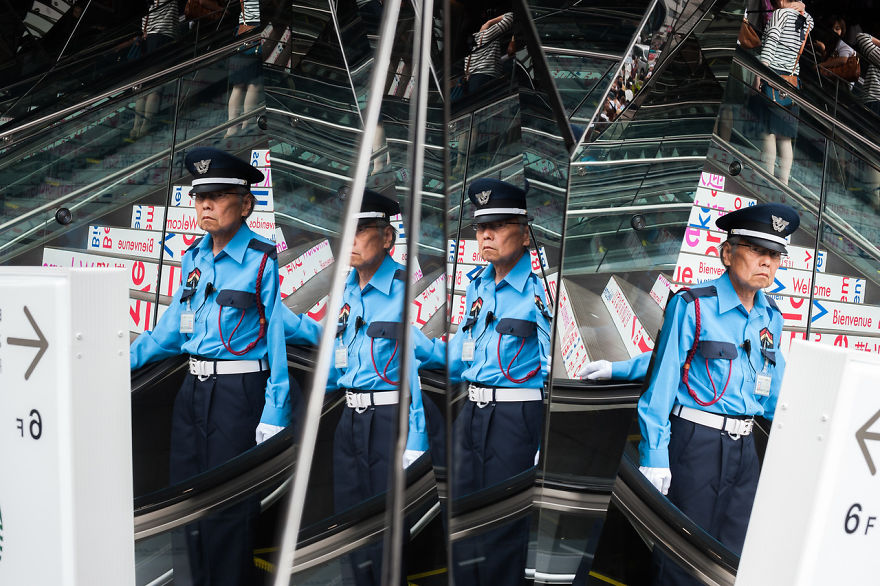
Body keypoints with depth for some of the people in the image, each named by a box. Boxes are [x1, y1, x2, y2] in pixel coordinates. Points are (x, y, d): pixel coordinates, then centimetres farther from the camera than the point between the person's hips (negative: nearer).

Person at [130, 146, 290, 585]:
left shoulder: (262, 261, -10)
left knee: (228, 507, 1)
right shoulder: (193, 258, 10)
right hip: (193, 389, 7)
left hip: (238, 392, -7)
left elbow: (277, 337, -11)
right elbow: (172, 327, 18)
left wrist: (273, 416, -14)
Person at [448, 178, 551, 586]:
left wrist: (549, 447, -18)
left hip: (517, 418, -7)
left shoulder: (540, 289, -11)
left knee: (503, 527, 3)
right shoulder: (477, 287, 10)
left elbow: (555, 368, -14)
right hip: (472, 412, 7)